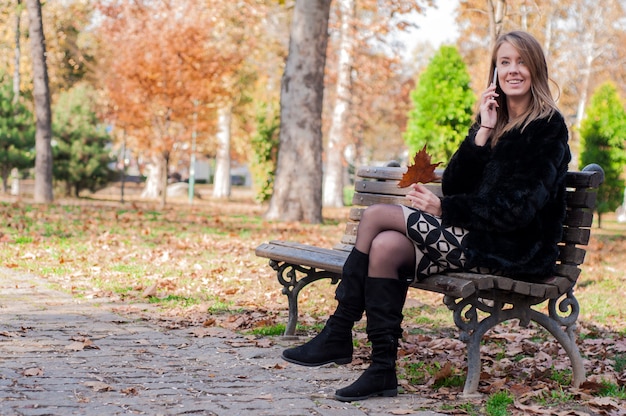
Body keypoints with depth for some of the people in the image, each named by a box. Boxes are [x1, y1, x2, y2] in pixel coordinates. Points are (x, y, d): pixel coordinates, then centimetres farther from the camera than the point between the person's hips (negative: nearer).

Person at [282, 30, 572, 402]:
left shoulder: (548, 128, -8)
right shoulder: (494, 121, 15)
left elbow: (519, 209, -17)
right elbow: (454, 186, 5)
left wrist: (444, 208, -14)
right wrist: (483, 132, -6)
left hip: (516, 251, -7)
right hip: (478, 238, 7)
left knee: (377, 215, -14)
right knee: (386, 246, -17)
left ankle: (339, 336, -4)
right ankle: (382, 369, -15)